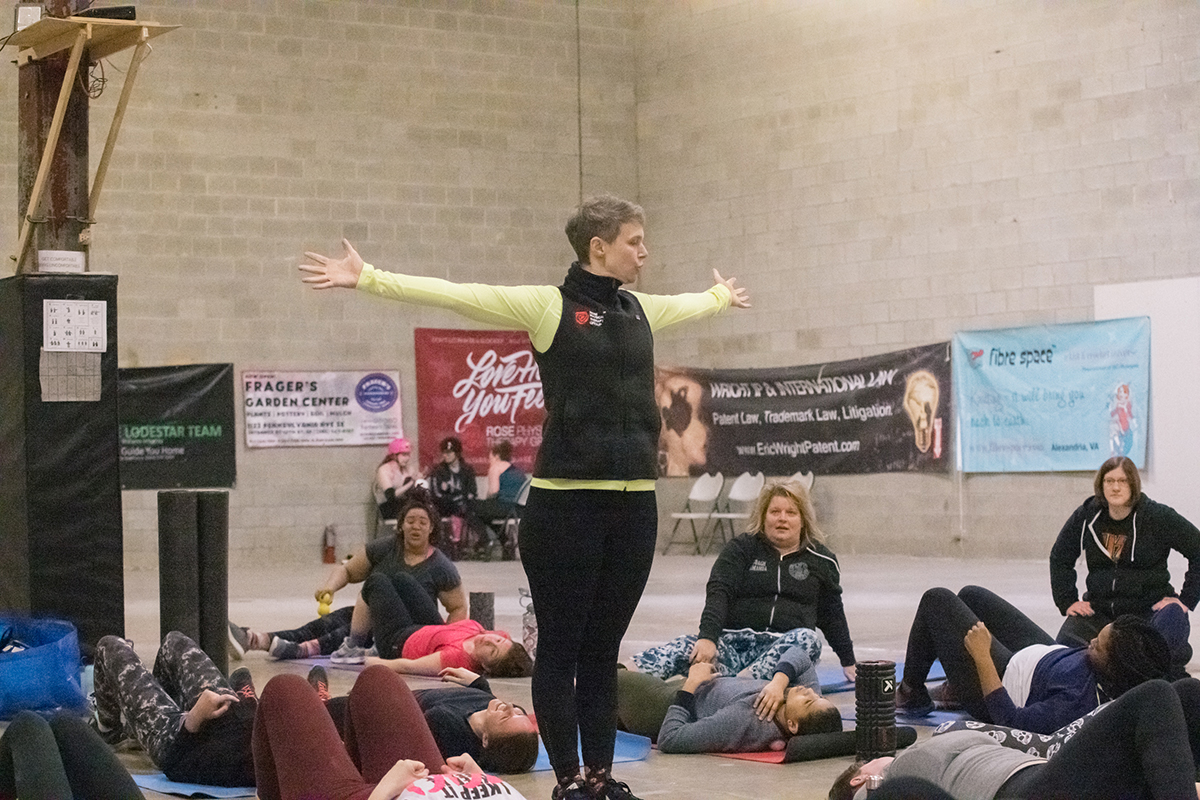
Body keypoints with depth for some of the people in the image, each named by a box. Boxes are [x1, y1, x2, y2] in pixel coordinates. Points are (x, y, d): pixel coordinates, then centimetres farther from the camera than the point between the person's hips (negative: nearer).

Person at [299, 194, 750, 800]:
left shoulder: (641, 310, 14)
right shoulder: (547, 306, -5)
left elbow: (691, 304, 37)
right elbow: (453, 295, -11)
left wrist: (723, 297, 56)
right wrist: (366, 278, -18)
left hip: (634, 504, 6)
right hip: (566, 503, -6)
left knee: (603, 651, 12)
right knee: (561, 649, 3)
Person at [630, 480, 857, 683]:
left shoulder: (821, 561, 14)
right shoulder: (741, 549, 10)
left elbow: (832, 616, 25)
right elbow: (718, 593, -6)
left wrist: (848, 663, 27)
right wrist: (708, 637, -24)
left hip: (781, 649, 0)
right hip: (734, 640, 0)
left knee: (807, 638, -36)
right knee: (688, 647, -30)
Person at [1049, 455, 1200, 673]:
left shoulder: (1159, 517, -7)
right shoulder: (1085, 516, 2)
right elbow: (1060, 558, 16)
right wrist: (1067, 601, 8)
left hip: (1149, 608, -3)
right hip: (1099, 609, 3)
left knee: (1173, 655, -31)